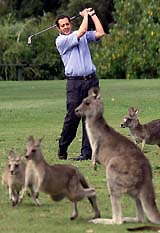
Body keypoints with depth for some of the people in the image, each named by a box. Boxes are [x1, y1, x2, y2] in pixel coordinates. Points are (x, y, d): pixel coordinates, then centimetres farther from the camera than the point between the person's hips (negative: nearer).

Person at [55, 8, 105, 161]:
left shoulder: (83, 36, 17)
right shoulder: (60, 41, 0)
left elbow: (100, 33, 5)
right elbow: (81, 31, -9)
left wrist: (93, 15, 10)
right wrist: (85, 15, 6)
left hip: (91, 80, 4)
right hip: (74, 82, -4)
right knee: (72, 116, -8)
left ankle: (87, 152, -1)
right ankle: (62, 149, 8)